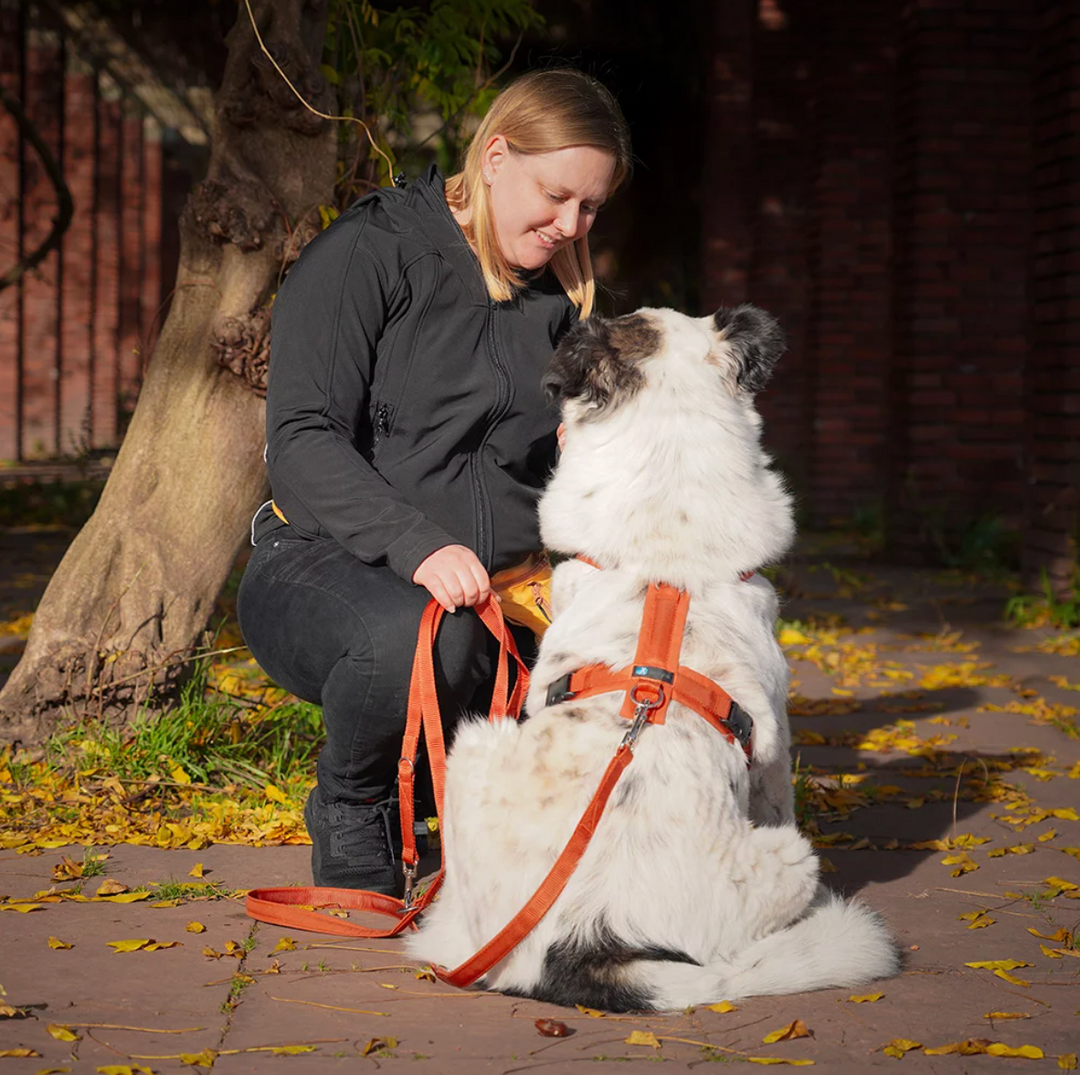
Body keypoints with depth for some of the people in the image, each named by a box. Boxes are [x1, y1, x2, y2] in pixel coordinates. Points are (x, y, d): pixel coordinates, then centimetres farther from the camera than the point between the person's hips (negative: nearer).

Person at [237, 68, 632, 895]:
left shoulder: (560, 300, 13)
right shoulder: (368, 256, -7)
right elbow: (302, 443, -16)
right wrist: (417, 544, -32)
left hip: (492, 592, 6)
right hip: (325, 570, -6)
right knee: (420, 637, -40)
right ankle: (352, 809, -6)